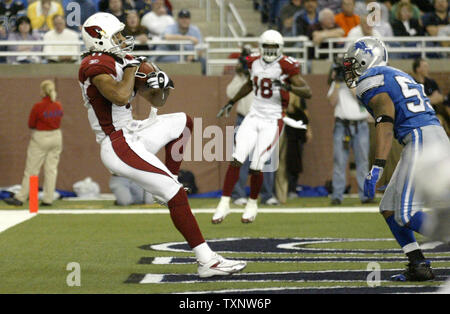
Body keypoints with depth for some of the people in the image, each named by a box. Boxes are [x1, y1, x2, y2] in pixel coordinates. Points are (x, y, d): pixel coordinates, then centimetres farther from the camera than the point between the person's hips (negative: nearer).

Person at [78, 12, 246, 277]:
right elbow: (120, 97, -32)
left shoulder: (119, 62, 14)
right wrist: (131, 67, -16)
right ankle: (208, 262, -15)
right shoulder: (96, 65, -13)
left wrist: (161, 85, -2)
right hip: (119, 147, -10)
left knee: (182, 122, 25)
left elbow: (157, 102, 20)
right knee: (177, 196, -14)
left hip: (131, 135, 10)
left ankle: (168, 184, 17)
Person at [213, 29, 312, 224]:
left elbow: (307, 92, -15)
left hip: (272, 121, -4)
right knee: (236, 160, -9)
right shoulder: (254, 63, 6)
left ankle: (252, 204, 17)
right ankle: (224, 203, -3)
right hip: (254, 117, 4)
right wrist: (231, 103, 28)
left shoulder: (285, 66, -11)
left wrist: (287, 86, -31)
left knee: (256, 167, -6)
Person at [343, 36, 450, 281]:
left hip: (420, 140, -9)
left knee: (408, 214, -13)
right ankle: (419, 266, 8)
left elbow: (386, 121, -16)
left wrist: (376, 168, -22)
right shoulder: (400, 76, 28)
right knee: (389, 209, 13)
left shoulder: (371, 81, -2)